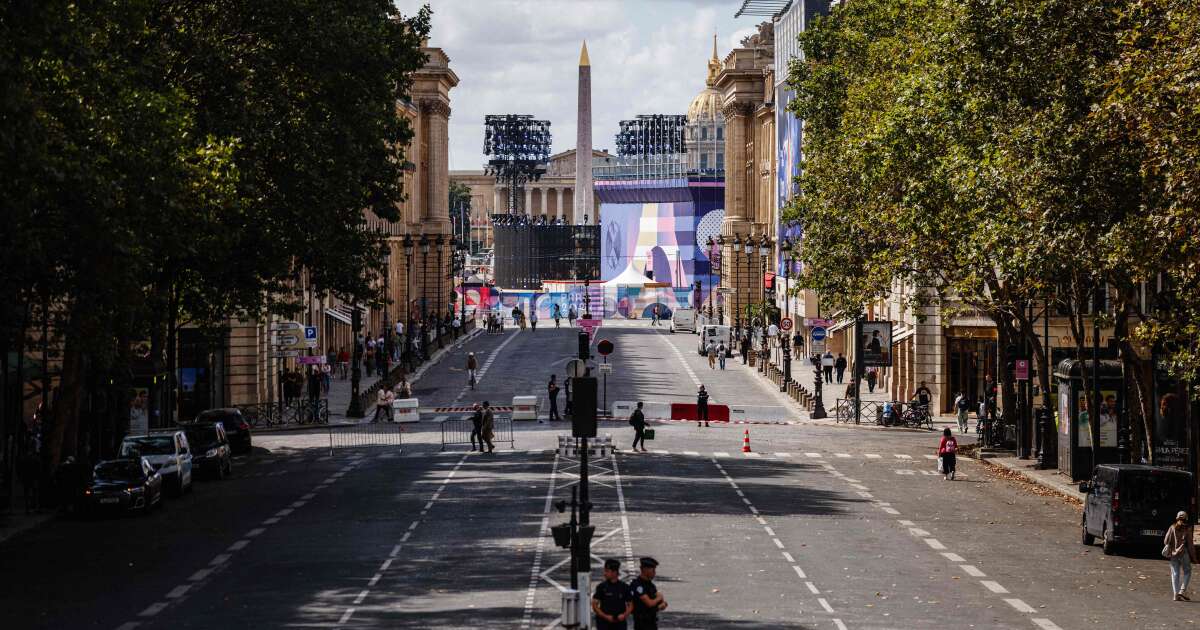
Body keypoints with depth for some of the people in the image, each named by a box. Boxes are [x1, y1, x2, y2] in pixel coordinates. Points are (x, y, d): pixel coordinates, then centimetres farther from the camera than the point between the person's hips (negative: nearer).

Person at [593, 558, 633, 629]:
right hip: (604, 623, -1)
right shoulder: (601, 587, -1)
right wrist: (605, 616, -15)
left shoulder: (624, 587, 3)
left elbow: (630, 605, 8)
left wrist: (625, 615, -12)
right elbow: (594, 605, -2)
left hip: (620, 623, 1)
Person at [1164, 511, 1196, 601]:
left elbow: (1166, 541, -1)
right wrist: (1193, 556, 0)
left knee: (1175, 574, 7)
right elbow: (1190, 544, -6)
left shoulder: (1172, 528, 1)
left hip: (1173, 554, 3)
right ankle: (1182, 591, -5)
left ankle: (1176, 595, 3)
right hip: (1184, 553, -3)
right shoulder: (1187, 529, -6)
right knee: (1187, 573, 10)